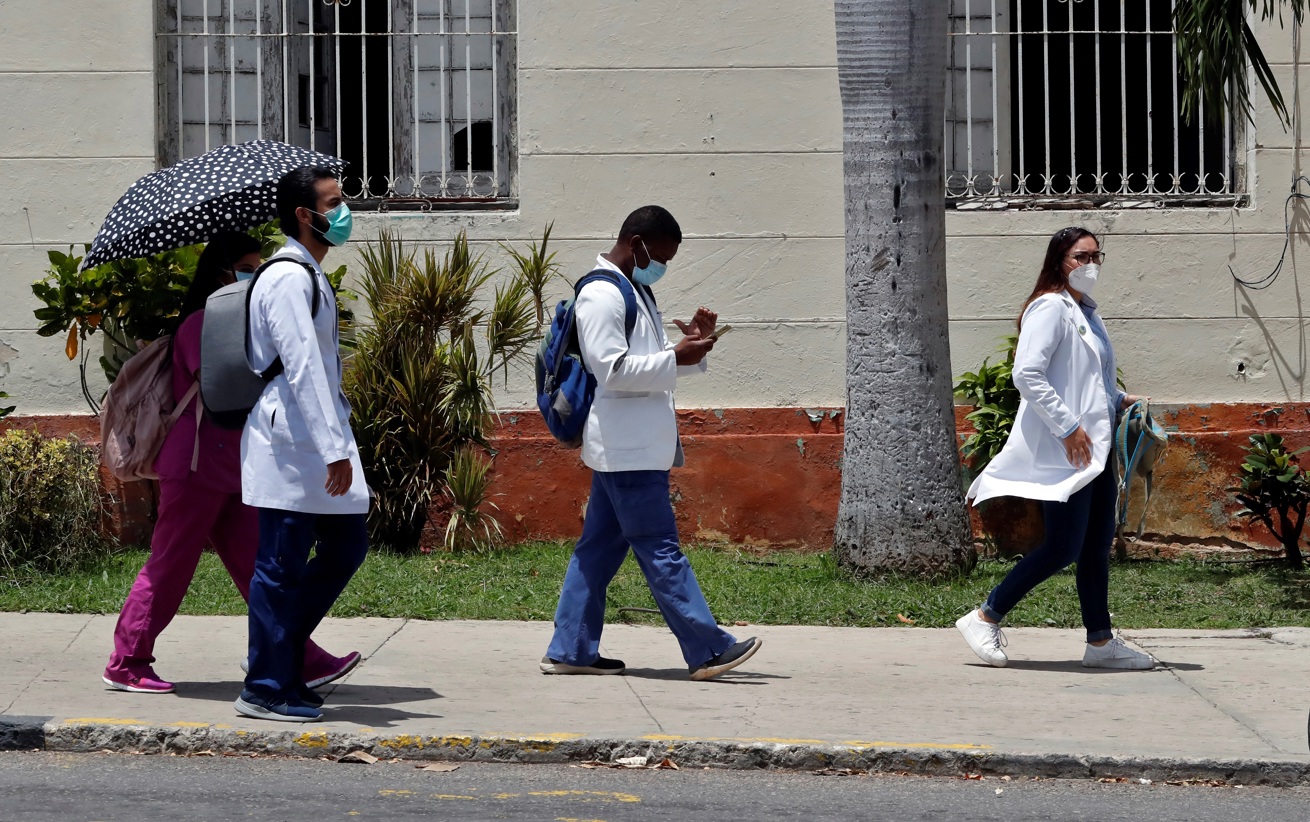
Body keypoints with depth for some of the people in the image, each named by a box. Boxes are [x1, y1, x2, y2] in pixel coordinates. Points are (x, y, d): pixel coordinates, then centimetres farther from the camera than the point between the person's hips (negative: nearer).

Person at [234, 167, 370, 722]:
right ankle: (267, 688, 3)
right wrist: (333, 450, -25)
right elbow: (302, 368, -22)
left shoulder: (311, 276, 17)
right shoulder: (288, 279, -15)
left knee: (347, 544, 12)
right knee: (282, 565, -4)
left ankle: (283, 656, 21)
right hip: (290, 443, -10)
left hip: (317, 439, 10)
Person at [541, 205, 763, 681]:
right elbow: (613, 370, -20)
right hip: (627, 447, -10)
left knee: (600, 547, 11)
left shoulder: (635, 291, 19)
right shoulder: (601, 294, -13)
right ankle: (708, 650, -7)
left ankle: (570, 650, 14)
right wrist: (677, 358, -19)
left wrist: (691, 344, 7)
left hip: (630, 447, 10)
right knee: (660, 550, -8)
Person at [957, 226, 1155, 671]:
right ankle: (986, 619, 0)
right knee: (1063, 547, -10)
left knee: (1097, 546, 9)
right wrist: (1068, 426, -22)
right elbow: (1027, 374, -22)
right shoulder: (1050, 308, -11)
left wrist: (1119, 399, 14)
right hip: (1064, 451, -9)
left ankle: (1101, 642, 15)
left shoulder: (1086, 313, 19)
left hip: (1095, 447, 10)